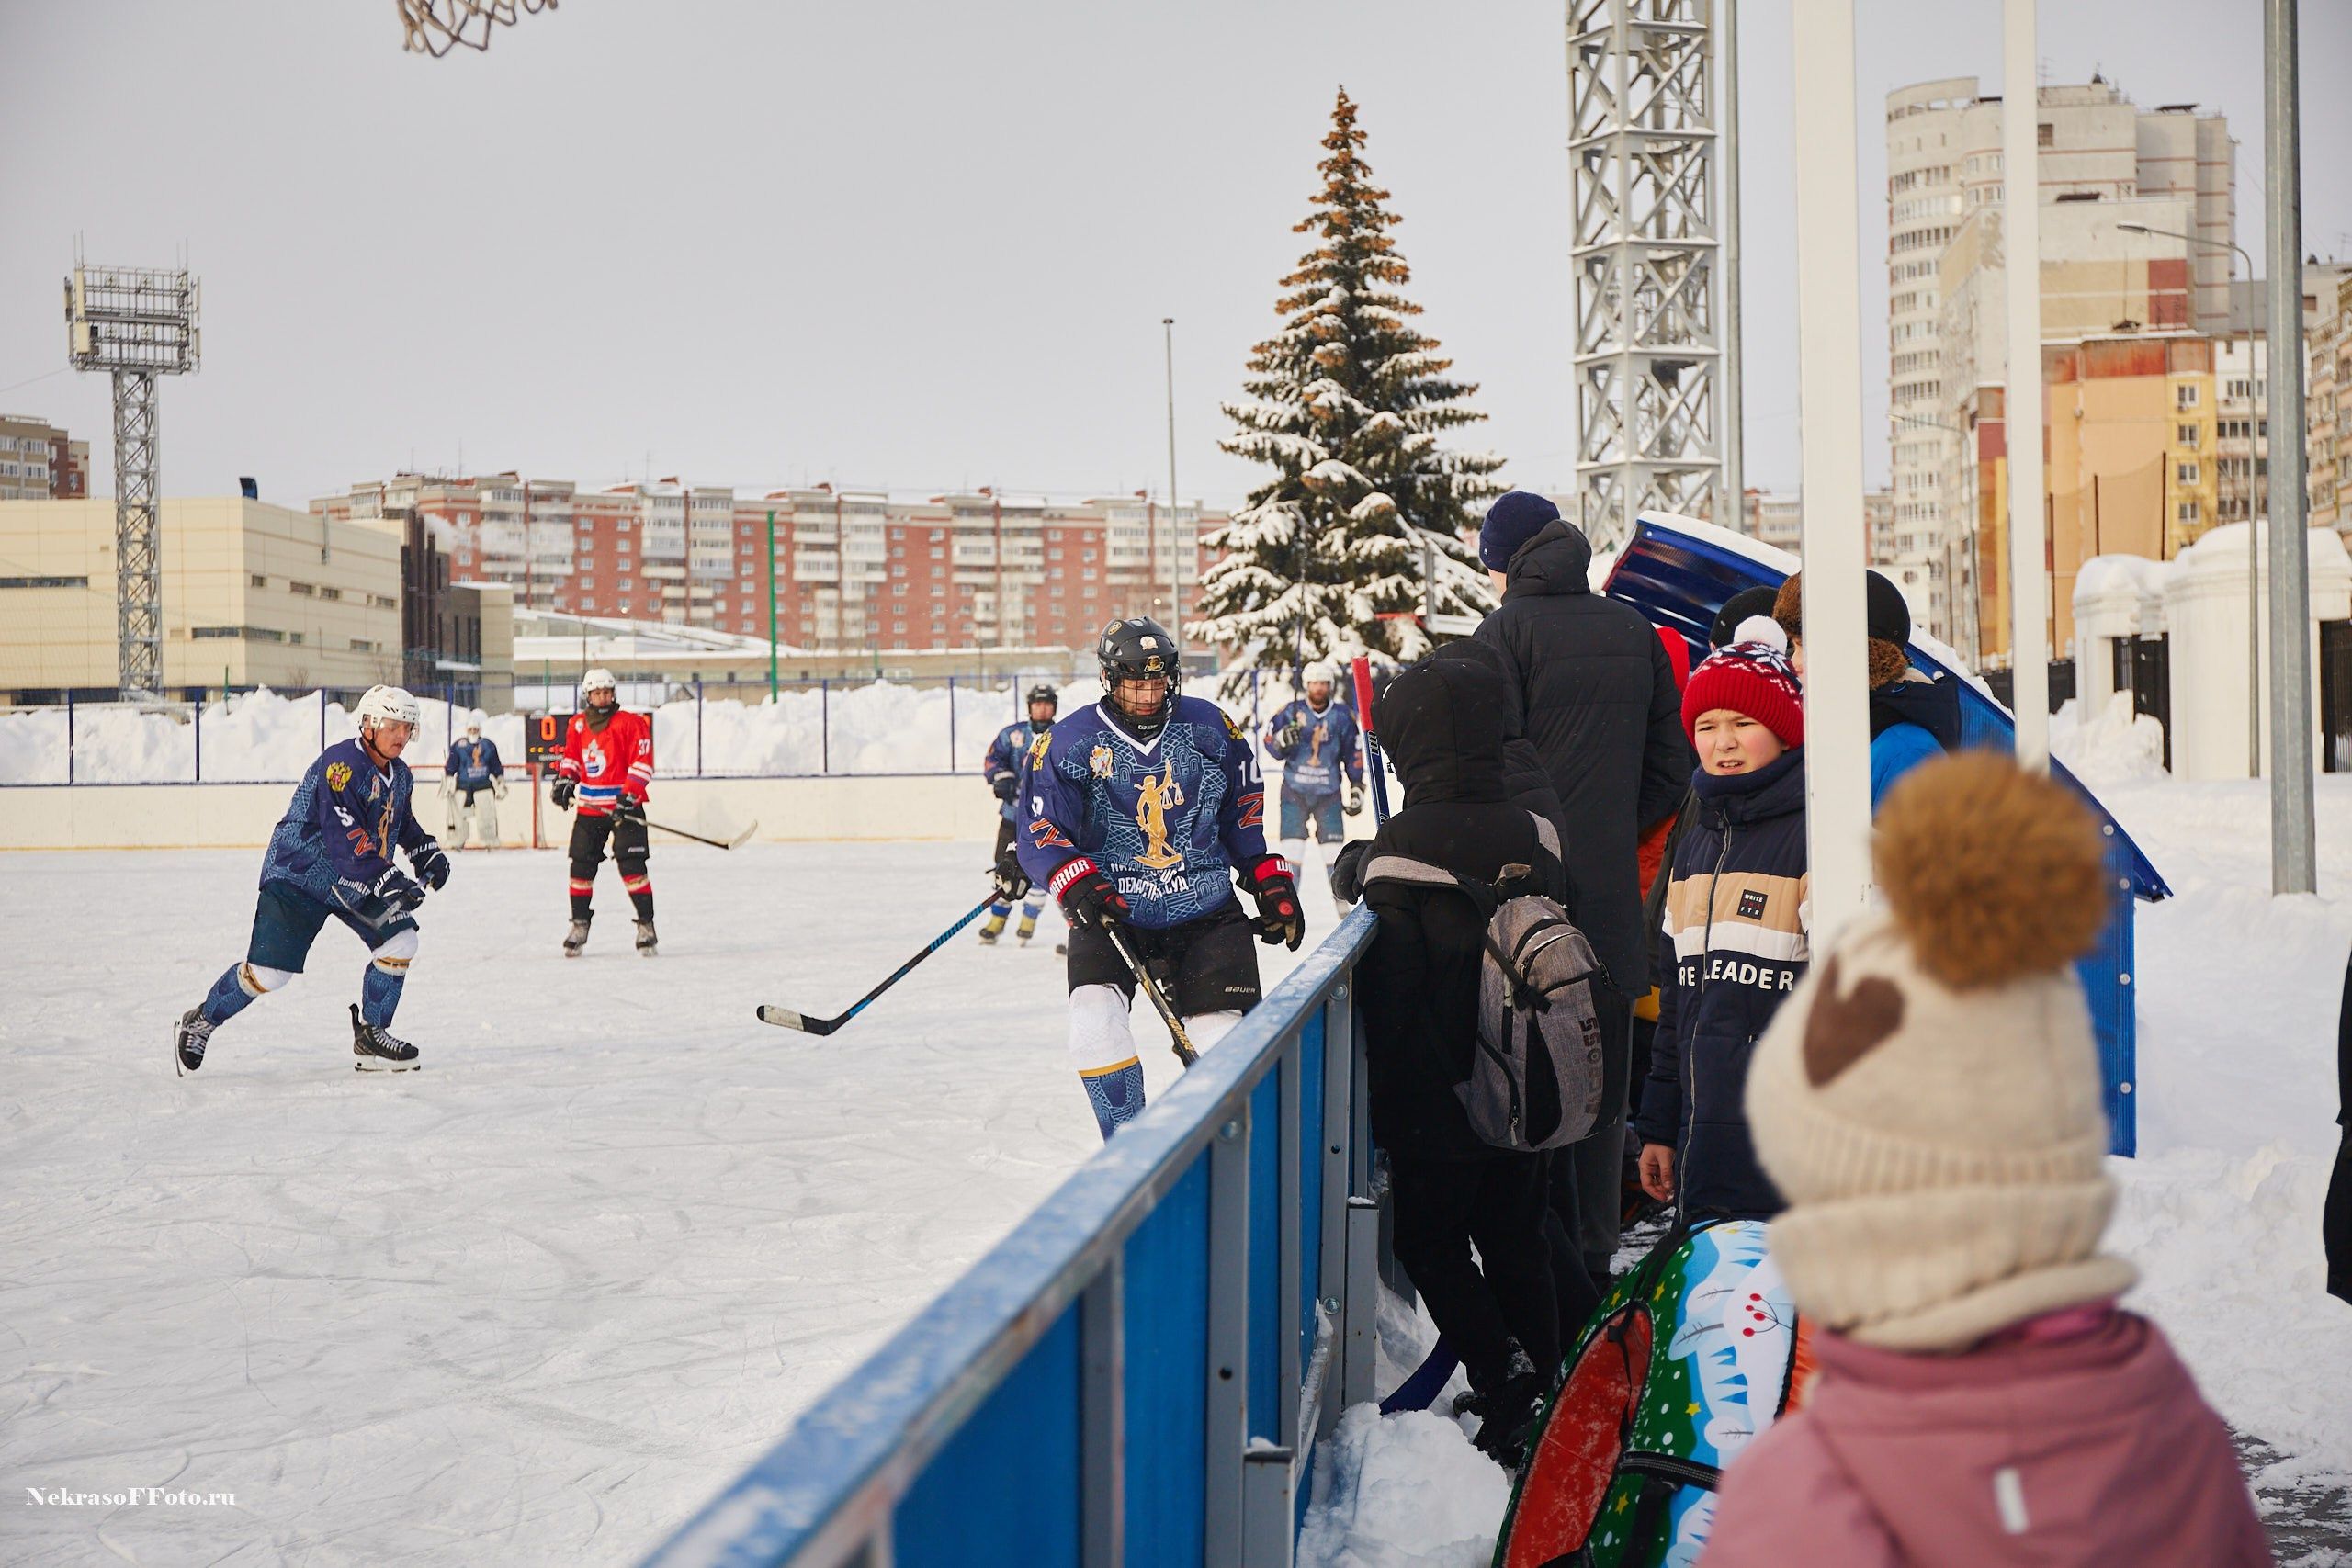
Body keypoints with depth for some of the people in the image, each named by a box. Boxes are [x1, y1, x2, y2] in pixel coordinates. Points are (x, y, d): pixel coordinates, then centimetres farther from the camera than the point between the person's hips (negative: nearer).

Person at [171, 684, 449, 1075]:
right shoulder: (341, 764, -24)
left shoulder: (400, 775, 5)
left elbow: (401, 821, 27)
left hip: (360, 880, 8)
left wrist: (426, 851, 13)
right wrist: (388, 879, -36)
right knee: (269, 970, -10)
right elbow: (345, 839, -32)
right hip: (298, 876, -8)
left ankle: (370, 1035, 6)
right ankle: (200, 1022, 14)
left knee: (400, 941, -7)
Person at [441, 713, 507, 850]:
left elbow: (497, 768, 14)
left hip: (484, 786, 1)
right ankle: (456, 842, 3)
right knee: (458, 814, -6)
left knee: (488, 815, -2)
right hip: (463, 786, -1)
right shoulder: (458, 746, 4)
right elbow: (450, 768, 3)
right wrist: (447, 784, -3)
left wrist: (501, 784, 11)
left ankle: (491, 842, 9)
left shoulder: (489, 746, 9)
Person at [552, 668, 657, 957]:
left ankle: (646, 925, -4)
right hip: (589, 807, 5)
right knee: (581, 866, 6)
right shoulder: (578, 725, 7)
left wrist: (628, 797, -21)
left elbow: (642, 762, -13)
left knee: (632, 867, -10)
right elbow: (571, 755, 20)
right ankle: (580, 925, 18)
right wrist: (565, 779, 1)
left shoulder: (630, 723, -8)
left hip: (624, 806, -5)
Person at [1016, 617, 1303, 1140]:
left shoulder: (1211, 729, 3)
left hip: (1206, 913, 1)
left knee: (1226, 1039, -9)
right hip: (1111, 915, -1)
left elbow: (1245, 811, 16)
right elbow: (1042, 833, -5)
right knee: (1095, 1015, -23)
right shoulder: (1069, 744, -4)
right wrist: (1078, 882, -23)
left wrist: (1270, 882, 12)